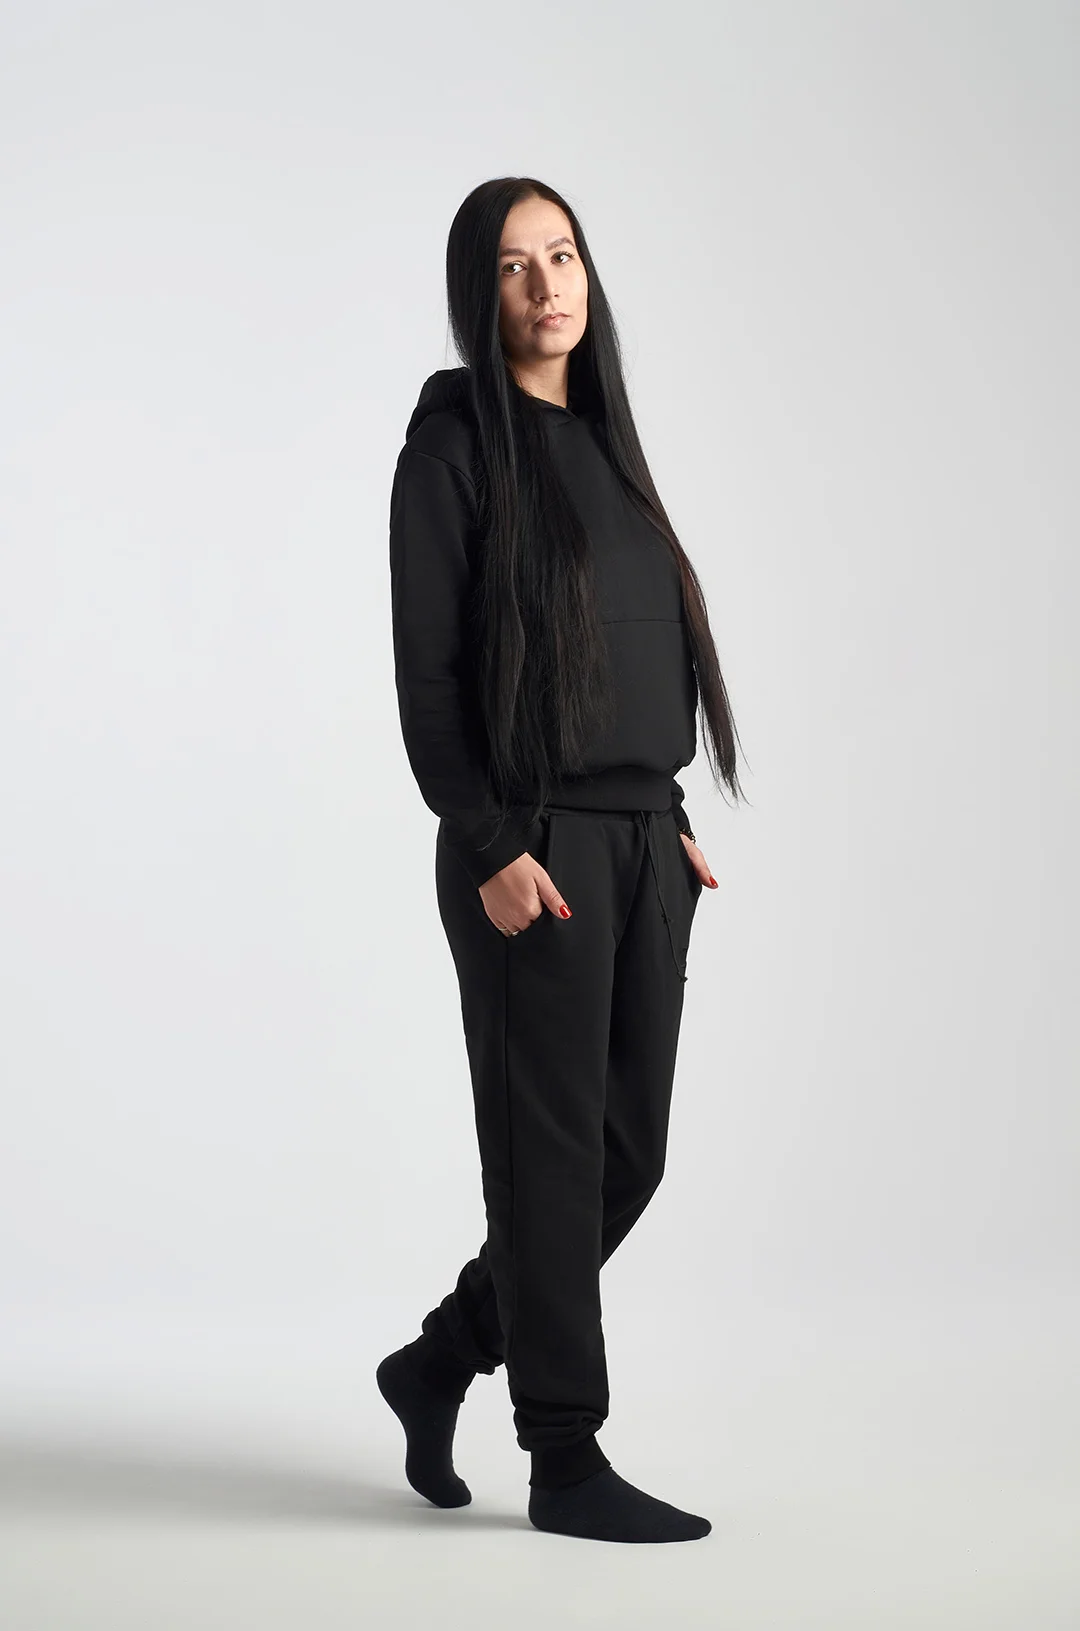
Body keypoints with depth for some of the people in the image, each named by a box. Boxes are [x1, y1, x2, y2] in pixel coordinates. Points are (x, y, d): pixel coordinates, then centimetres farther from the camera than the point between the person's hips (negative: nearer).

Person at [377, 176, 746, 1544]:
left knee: (630, 1147, 10)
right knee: (552, 1148, -1)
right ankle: (565, 1461, 11)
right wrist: (491, 851, -17)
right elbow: (425, 671, -11)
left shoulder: (601, 435, 17)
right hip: (534, 846, -8)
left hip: (643, 839, 8)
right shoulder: (455, 440, -5)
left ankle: (440, 1364, 27)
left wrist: (671, 821, 13)